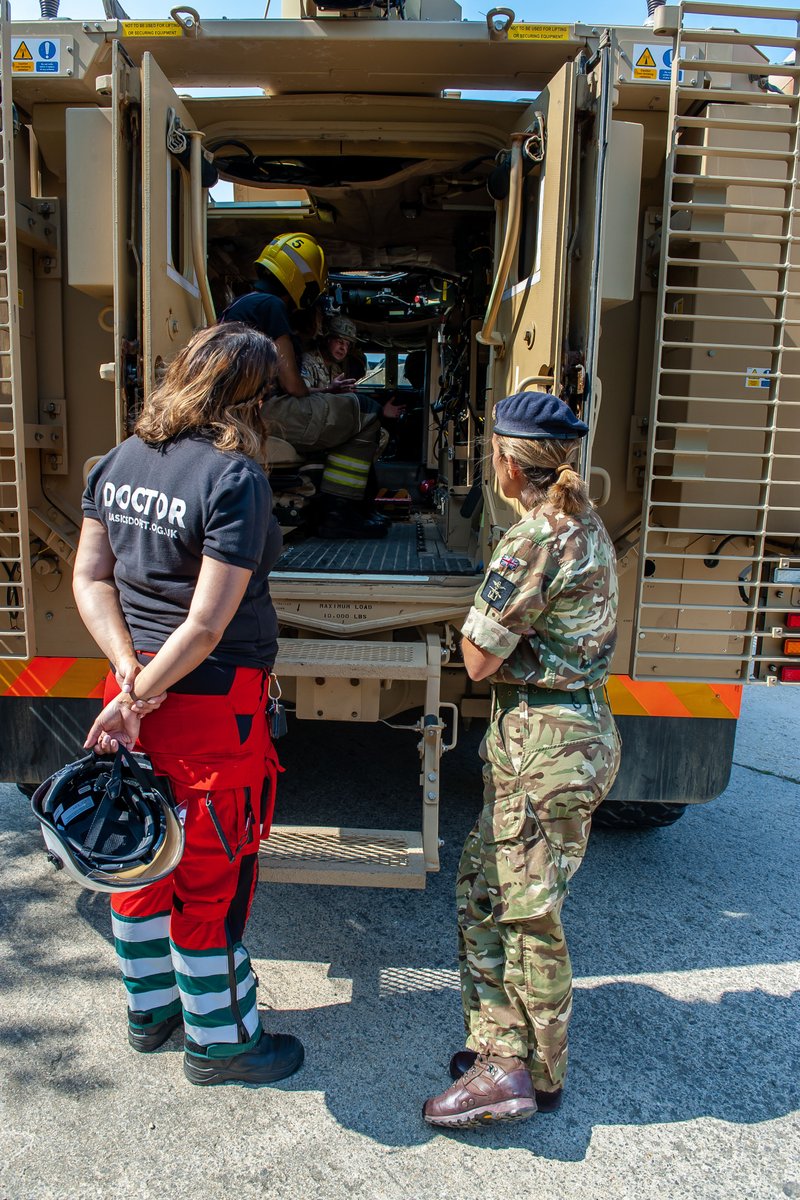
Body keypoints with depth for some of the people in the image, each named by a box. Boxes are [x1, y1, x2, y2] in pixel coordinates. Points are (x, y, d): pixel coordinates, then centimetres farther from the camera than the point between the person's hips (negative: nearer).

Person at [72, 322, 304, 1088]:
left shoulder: (119, 461, 4)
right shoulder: (235, 479, -19)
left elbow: (90, 577, 3)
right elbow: (207, 625, -23)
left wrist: (130, 674, -6)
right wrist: (136, 698, -13)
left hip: (144, 687, 8)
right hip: (214, 707, -8)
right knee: (212, 878, 9)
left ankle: (150, 1010, 43)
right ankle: (220, 1041, 30)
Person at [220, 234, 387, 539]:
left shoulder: (235, 307, 24)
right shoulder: (270, 305, -8)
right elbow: (291, 382, -13)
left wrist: (323, 392, 22)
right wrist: (320, 398, 7)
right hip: (270, 412, -11)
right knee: (366, 414, -4)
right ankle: (338, 512, -7)